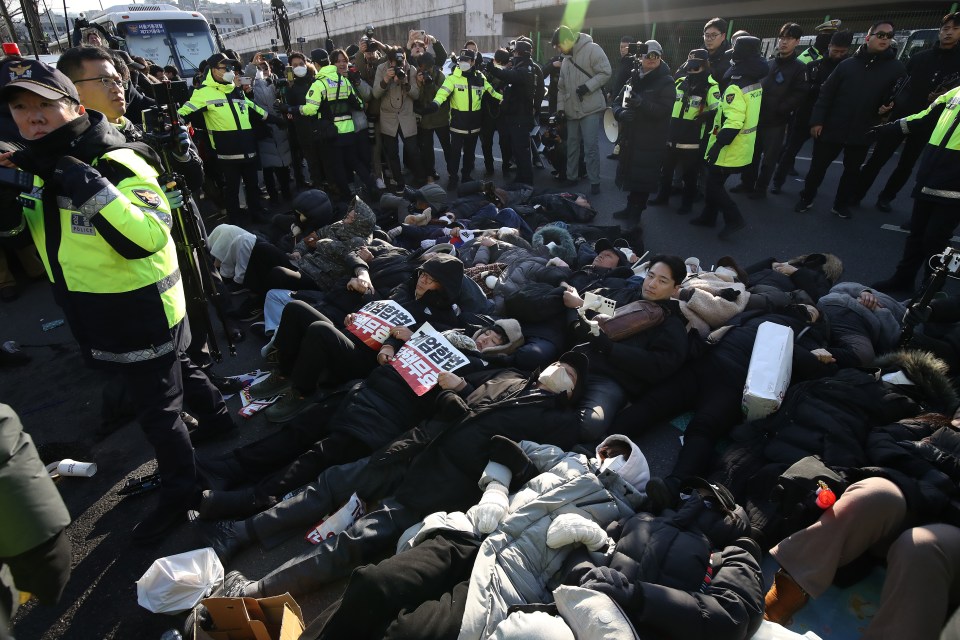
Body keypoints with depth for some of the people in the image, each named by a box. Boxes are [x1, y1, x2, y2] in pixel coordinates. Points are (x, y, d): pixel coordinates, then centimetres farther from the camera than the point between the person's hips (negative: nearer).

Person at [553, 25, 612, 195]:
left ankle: (595, 182, -1)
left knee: (591, 147, -8)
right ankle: (571, 177, 26)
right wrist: (560, 107, 12)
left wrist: (588, 86, -21)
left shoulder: (592, 49, -7)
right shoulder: (566, 59, 17)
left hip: (591, 109, -8)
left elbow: (605, 73, -13)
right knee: (572, 146, 14)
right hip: (572, 111, 8)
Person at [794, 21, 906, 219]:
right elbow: (826, 94, -2)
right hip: (832, 128, -1)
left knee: (852, 170, 11)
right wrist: (816, 120, -9)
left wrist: (889, 107, -17)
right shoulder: (847, 64, 0)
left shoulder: (896, 68, 0)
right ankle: (806, 199, 21)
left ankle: (841, 205, 25)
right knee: (818, 166, 4)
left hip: (862, 133, 1)